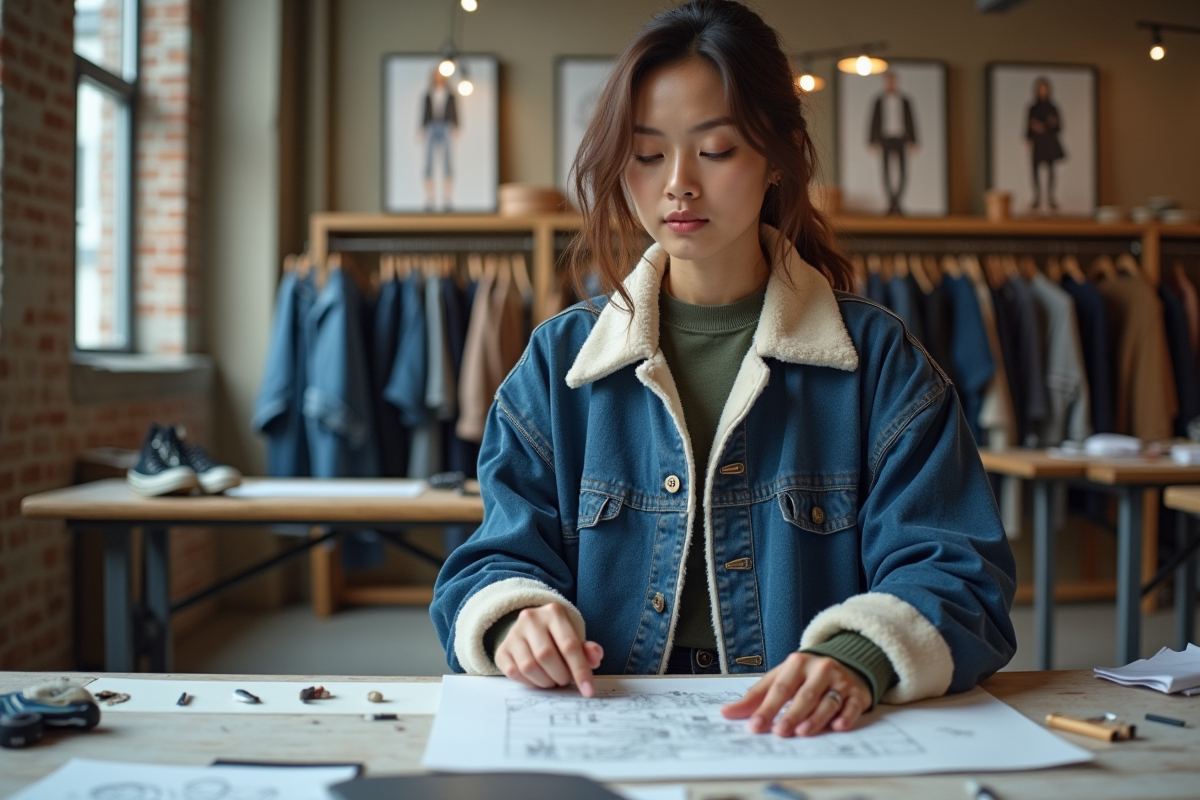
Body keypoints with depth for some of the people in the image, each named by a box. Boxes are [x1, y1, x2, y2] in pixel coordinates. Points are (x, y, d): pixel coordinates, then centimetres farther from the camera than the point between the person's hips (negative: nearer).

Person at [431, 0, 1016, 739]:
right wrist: (513, 619, -16)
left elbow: (951, 571, -4)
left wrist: (861, 657, -26)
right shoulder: (559, 360, 9)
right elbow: (500, 559, 8)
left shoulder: (878, 360, 3)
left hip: (809, 749, -1)